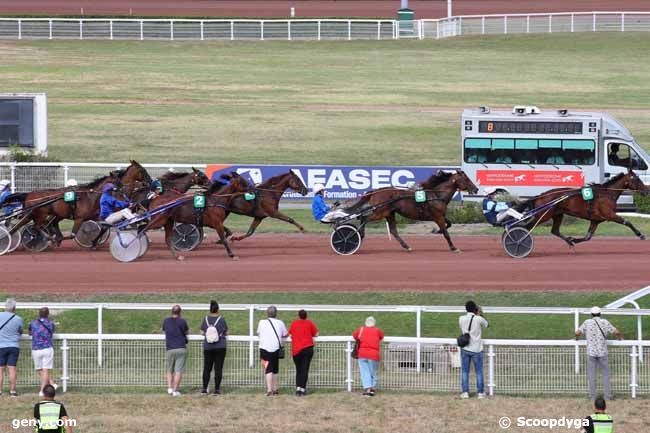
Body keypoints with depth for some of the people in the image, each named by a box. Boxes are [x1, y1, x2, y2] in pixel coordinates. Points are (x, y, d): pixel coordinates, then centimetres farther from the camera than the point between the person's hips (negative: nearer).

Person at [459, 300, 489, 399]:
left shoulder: (461, 319, -5)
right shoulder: (479, 319, -12)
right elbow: (486, 324, 8)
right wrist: (480, 314, 19)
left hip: (465, 349, 2)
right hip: (476, 349, -2)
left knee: (464, 371, 8)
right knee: (479, 372, 8)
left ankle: (465, 392, 5)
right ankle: (480, 392, 10)